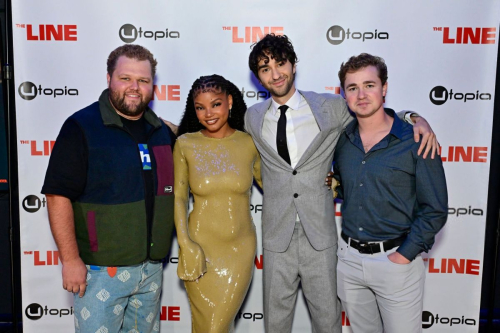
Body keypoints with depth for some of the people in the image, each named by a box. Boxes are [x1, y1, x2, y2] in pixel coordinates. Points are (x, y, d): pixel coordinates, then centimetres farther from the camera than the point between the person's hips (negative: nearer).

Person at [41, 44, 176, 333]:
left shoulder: (162, 131, 7)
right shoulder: (81, 127, -10)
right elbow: (58, 196, -14)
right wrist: (71, 260, -16)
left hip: (152, 267, 6)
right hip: (101, 270, -5)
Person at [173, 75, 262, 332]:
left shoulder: (249, 144, -2)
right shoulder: (185, 144, -3)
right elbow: (178, 197, -1)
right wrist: (185, 243, -10)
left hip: (240, 248, 0)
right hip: (200, 247, 0)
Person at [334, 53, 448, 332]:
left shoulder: (415, 141, -10)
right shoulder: (341, 140, 3)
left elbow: (435, 211, -9)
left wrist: (403, 256, -13)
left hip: (397, 259, -4)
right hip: (349, 257, 5)